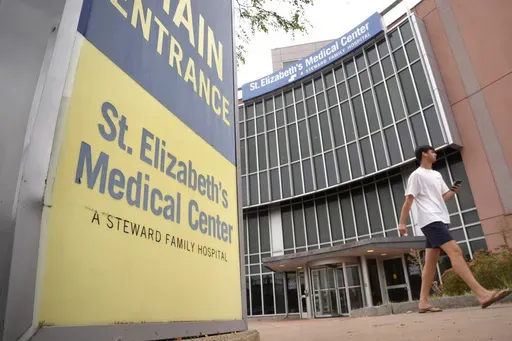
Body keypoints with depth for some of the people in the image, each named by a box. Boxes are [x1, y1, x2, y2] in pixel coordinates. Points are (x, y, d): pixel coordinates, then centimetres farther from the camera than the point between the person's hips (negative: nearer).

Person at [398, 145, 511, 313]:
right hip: (430, 220, -9)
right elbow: (408, 200, -7)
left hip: (439, 220, 9)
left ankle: (423, 302, 7)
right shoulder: (416, 175, -3)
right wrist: (402, 222, -11)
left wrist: (453, 191, 2)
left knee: (431, 261, 5)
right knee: (455, 251, -20)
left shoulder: (437, 175, 23)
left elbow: (444, 197, 24)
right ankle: (482, 294, -26)